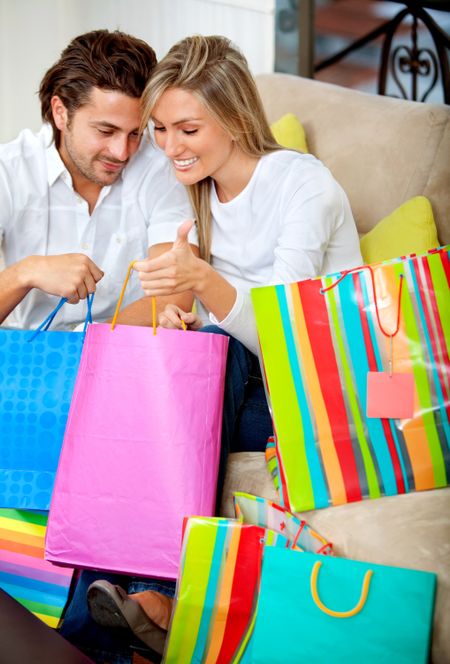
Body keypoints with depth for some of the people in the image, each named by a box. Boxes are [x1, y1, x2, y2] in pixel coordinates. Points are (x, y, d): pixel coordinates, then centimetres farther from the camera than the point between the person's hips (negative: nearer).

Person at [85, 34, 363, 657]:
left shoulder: (304, 183, -17)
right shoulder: (203, 189, 3)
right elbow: (215, 308, 9)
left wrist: (204, 280, -44)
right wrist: (180, 315, -15)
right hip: (247, 380, 6)